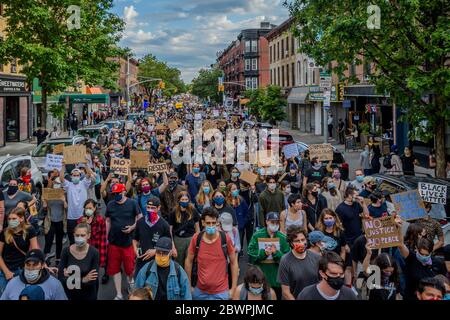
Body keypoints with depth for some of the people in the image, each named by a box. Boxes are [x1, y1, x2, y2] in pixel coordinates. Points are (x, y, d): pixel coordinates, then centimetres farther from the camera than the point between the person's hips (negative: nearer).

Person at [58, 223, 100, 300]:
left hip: (88, 295, -1)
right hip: (69, 294, 1)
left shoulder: (94, 253, -18)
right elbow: (61, 276, -11)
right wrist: (83, 280, -26)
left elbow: (93, 280, -15)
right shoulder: (66, 251, -13)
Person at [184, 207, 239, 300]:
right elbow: (189, 262, 5)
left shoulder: (225, 239, -11)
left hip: (220, 292, -1)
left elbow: (234, 263, -2)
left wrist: (233, 289, -2)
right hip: (200, 291, 2)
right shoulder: (196, 239, -8)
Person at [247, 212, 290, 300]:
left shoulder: (283, 237, -1)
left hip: (277, 279, 1)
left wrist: (276, 253, -20)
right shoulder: (257, 235, -3)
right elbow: (250, 254, -8)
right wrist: (263, 253, -21)